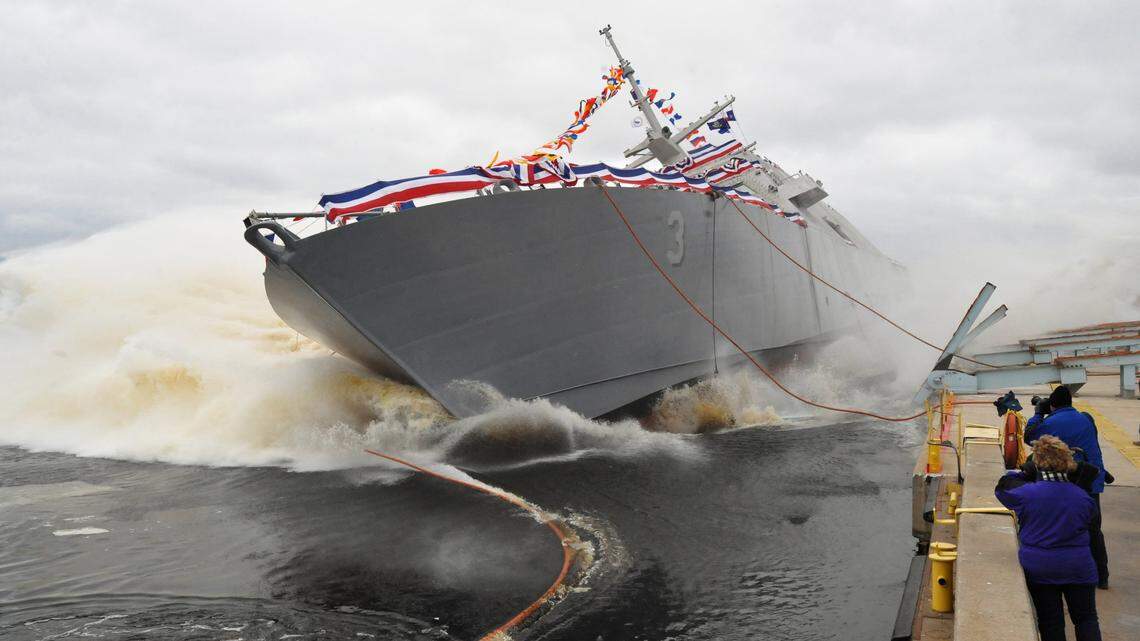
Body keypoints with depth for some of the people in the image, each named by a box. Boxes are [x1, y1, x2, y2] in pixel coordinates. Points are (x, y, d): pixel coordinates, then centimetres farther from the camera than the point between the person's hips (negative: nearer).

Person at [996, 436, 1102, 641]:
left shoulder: (1027, 493, -16)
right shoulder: (1083, 497, -7)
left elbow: (1003, 487, 4)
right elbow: (1088, 521, 12)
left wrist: (1024, 473, 11)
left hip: (1039, 568, -1)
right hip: (1079, 567, 1)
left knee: (1050, 623, 9)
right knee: (1086, 618, 15)